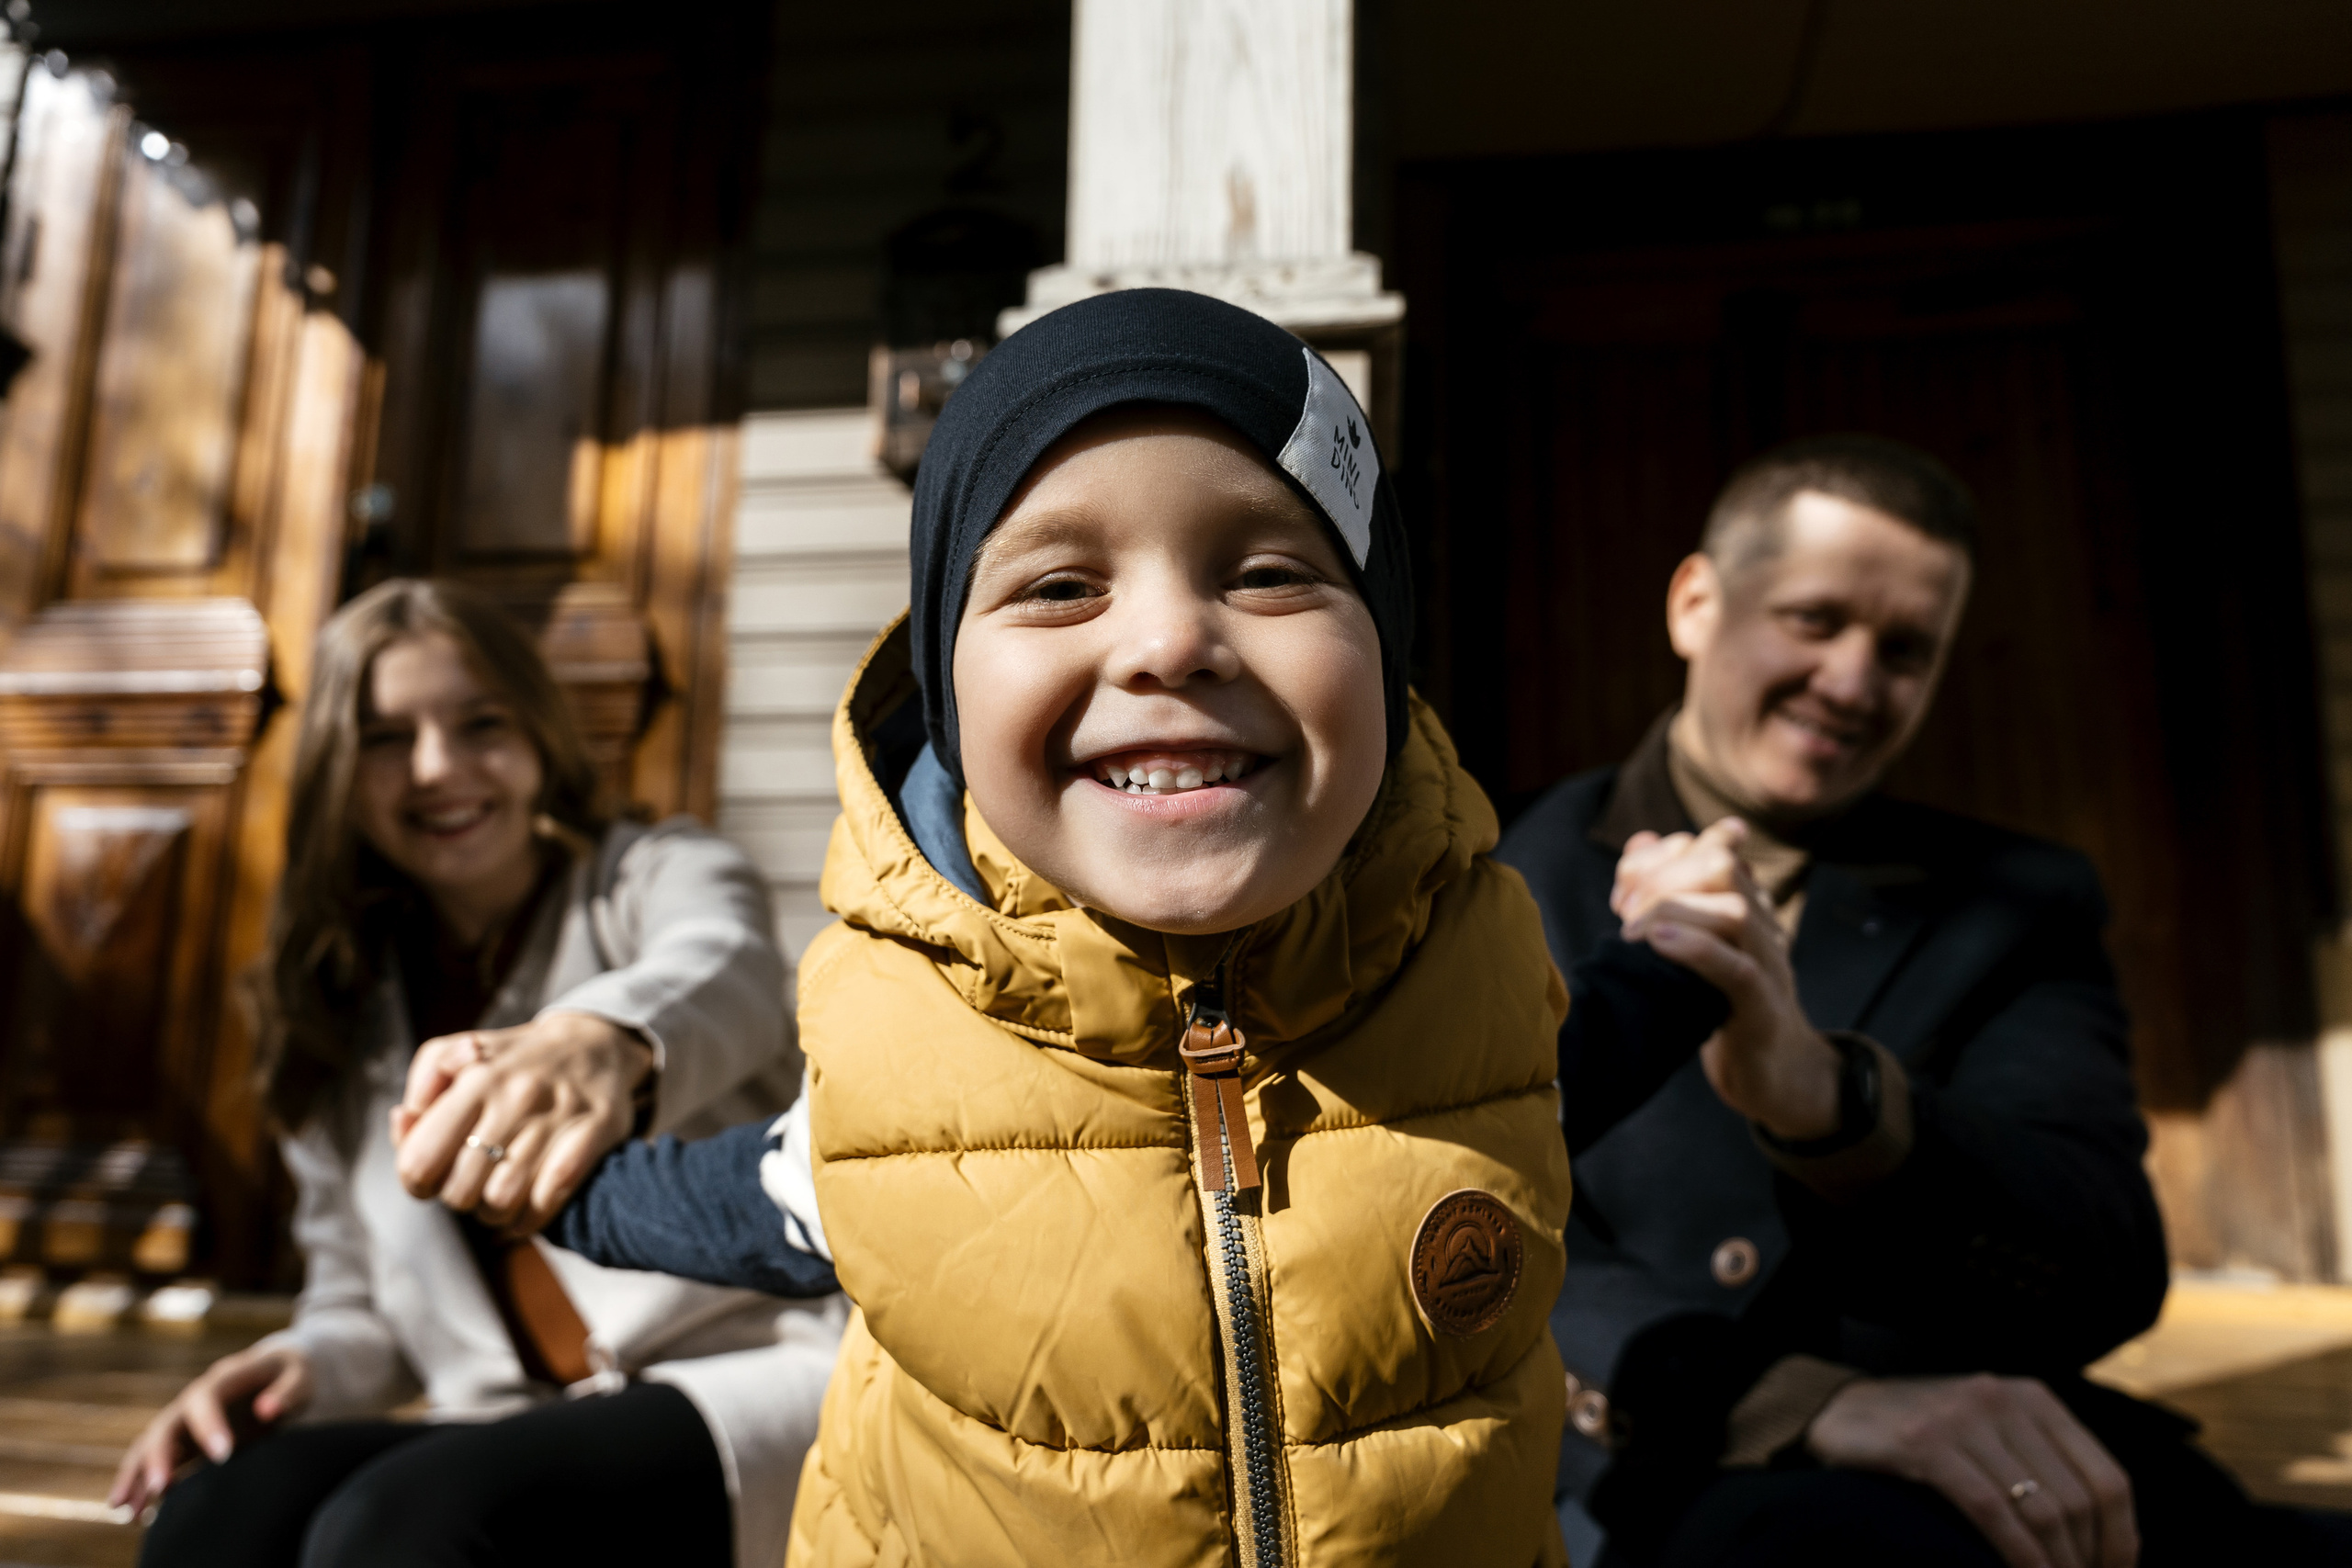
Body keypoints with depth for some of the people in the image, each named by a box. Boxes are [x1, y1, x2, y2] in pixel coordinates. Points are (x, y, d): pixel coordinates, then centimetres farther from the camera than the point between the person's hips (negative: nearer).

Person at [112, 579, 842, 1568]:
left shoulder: (662, 875, 1)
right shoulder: (343, 1011, 17)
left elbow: (719, 966, -26)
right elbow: (360, 1304, 22)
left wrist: (601, 1040, -50)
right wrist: (302, 1368, -3)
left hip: (750, 1382, -4)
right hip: (510, 1436, 5)